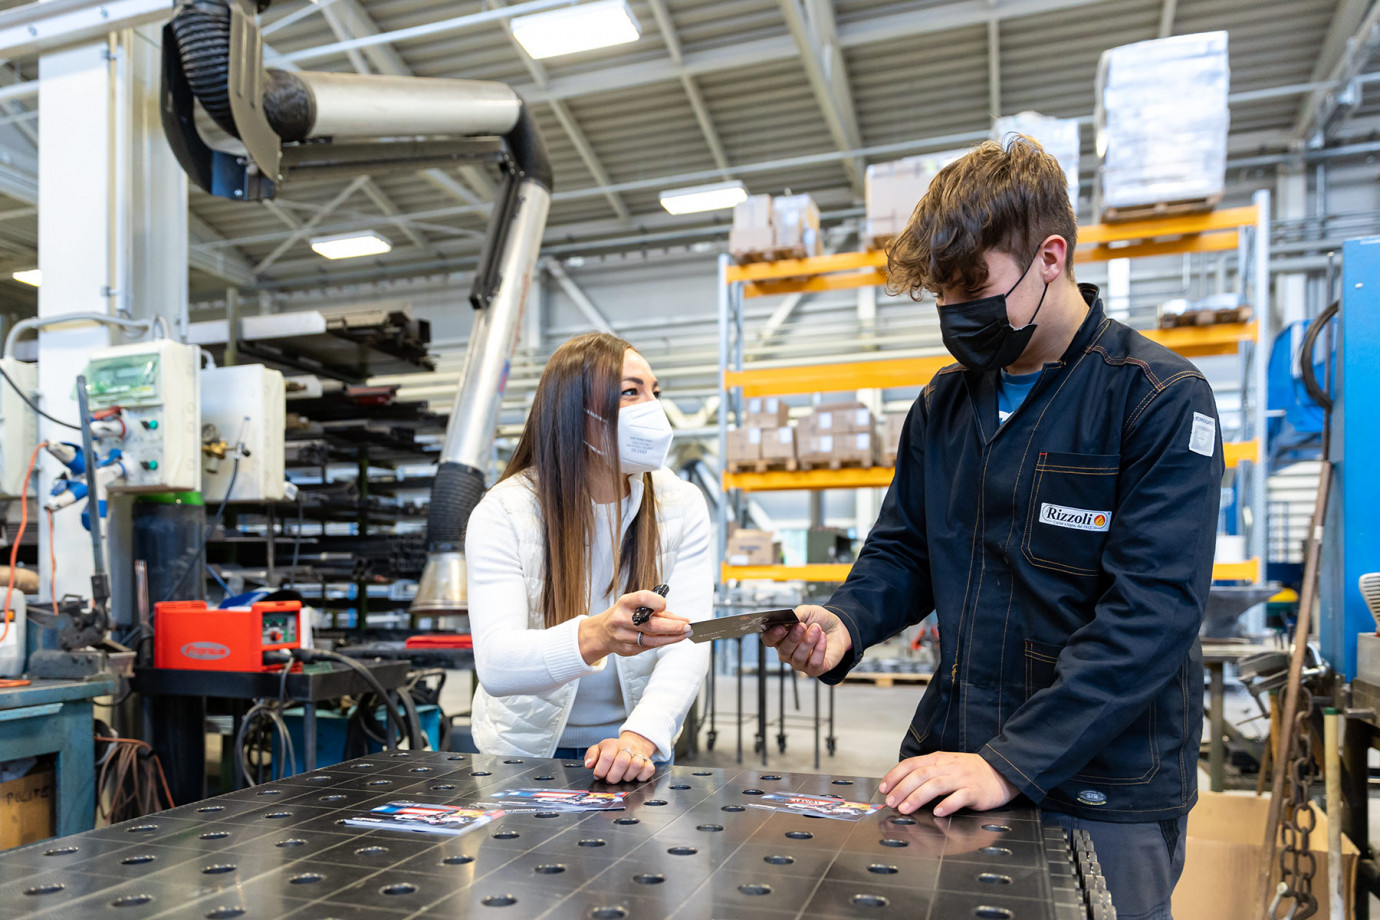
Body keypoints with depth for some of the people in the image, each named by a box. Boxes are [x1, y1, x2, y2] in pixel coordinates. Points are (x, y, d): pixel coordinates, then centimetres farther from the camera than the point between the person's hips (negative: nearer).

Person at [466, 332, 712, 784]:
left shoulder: (681, 506, -5)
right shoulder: (503, 514, -13)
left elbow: (688, 643, -14)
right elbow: (495, 665, -25)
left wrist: (639, 737, -30)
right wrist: (594, 638, -43)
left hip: (636, 749, 1)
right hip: (526, 747, -1)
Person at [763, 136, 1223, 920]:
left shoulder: (1161, 400, -12)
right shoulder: (944, 402, 7)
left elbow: (1152, 613, -19)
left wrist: (1010, 763, -25)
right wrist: (845, 623, -9)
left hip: (1102, 800, -5)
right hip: (957, 768, 5)